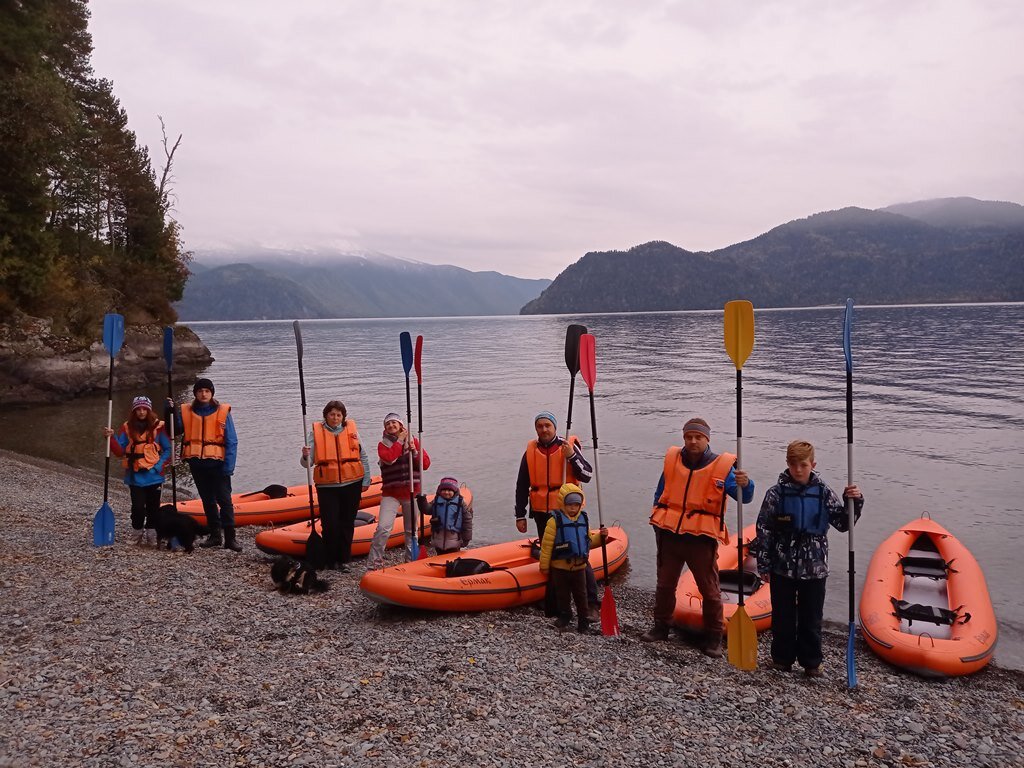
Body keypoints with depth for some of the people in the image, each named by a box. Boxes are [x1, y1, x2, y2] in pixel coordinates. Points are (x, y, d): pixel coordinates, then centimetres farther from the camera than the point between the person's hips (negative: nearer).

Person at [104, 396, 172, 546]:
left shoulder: (158, 426, -3)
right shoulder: (127, 427, 4)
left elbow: (167, 449, 0)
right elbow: (119, 451, 2)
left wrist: (159, 466, -11)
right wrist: (111, 438, -14)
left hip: (154, 475, -1)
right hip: (135, 476, 1)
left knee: (153, 507, 6)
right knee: (138, 507, -4)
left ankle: (151, 536, 18)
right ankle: (139, 535, 15)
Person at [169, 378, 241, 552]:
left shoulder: (223, 412, -4)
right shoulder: (186, 411, 7)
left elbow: (231, 441, -6)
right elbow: (175, 430, 3)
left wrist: (228, 466, -13)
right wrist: (171, 412, -9)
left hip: (217, 462, -4)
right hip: (197, 462, 4)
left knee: (224, 499, -6)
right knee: (207, 500, 13)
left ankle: (230, 537, -3)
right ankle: (215, 535, 23)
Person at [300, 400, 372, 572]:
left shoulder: (351, 429, 4)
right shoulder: (316, 432, 0)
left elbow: (363, 457, 9)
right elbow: (307, 462, -3)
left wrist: (366, 481, 6)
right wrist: (305, 456, -26)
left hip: (352, 485, 1)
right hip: (327, 486, -1)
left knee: (347, 523, 7)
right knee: (330, 524, -3)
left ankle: (343, 560, 19)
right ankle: (330, 560, 15)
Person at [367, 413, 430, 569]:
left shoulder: (413, 440, 6)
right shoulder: (383, 444, 1)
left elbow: (426, 465, 2)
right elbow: (389, 458, -21)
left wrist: (414, 451, -14)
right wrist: (400, 440, -14)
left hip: (411, 493, 2)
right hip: (390, 493, -2)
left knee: (411, 530, 12)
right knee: (383, 528, -16)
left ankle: (411, 560, 27)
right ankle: (375, 563, -8)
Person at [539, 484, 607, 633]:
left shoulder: (583, 520, 4)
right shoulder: (555, 520, -14)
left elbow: (589, 541, 14)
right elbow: (546, 544, -12)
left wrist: (600, 536, -5)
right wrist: (544, 565, -11)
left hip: (579, 566, 4)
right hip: (560, 566, -4)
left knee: (580, 593, 11)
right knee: (562, 594, 10)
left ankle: (584, 618, 22)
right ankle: (565, 615, 28)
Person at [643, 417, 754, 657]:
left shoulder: (722, 466, -7)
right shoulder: (672, 459, 2)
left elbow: (743, 497, -17)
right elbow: (660, 493, 13)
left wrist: (745, 484, -39)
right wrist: (659, 522, 10)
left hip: (702, 538, -3)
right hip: (669, 534, 3)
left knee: (709, 589, 5)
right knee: (664, 584, 16)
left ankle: (714, 637, 20)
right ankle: (661, 626, 33)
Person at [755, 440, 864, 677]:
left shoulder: (824, 493, -2)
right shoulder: (776, 493, -7)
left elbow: (843, 523, 2)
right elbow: (763, 530, -4)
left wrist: (853, 502, -16)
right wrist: (764, 565, -5)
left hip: (814, 568, 1)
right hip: (782, 567, -1)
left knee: (812, 618, 11)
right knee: (783, 616, 11)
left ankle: (811, 662, 25)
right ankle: (782, 658, 26)